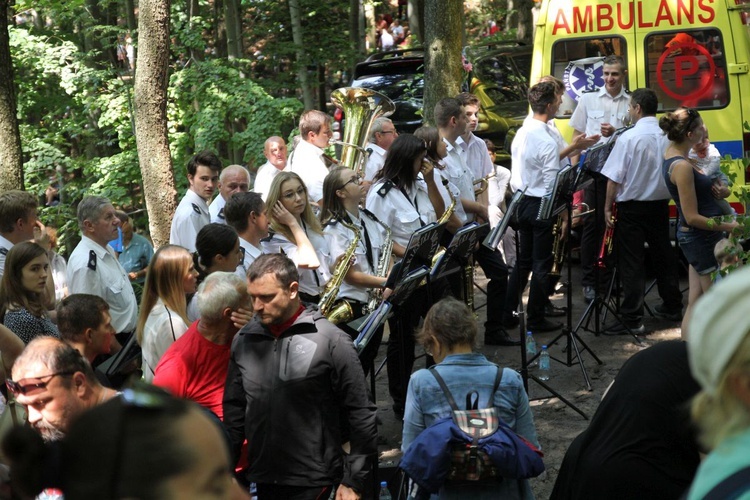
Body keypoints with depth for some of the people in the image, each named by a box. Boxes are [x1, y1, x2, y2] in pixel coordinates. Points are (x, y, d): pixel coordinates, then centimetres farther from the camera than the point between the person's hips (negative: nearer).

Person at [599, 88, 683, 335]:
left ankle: (631, 319, -3)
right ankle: (672, 306, 29)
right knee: (663, 256, 18)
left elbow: (614, 178, -15)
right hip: (660, 204, 5)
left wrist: (608, 206, -5)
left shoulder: (629, 138, -16)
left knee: (631, 263, -2)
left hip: (632, 206, -5)